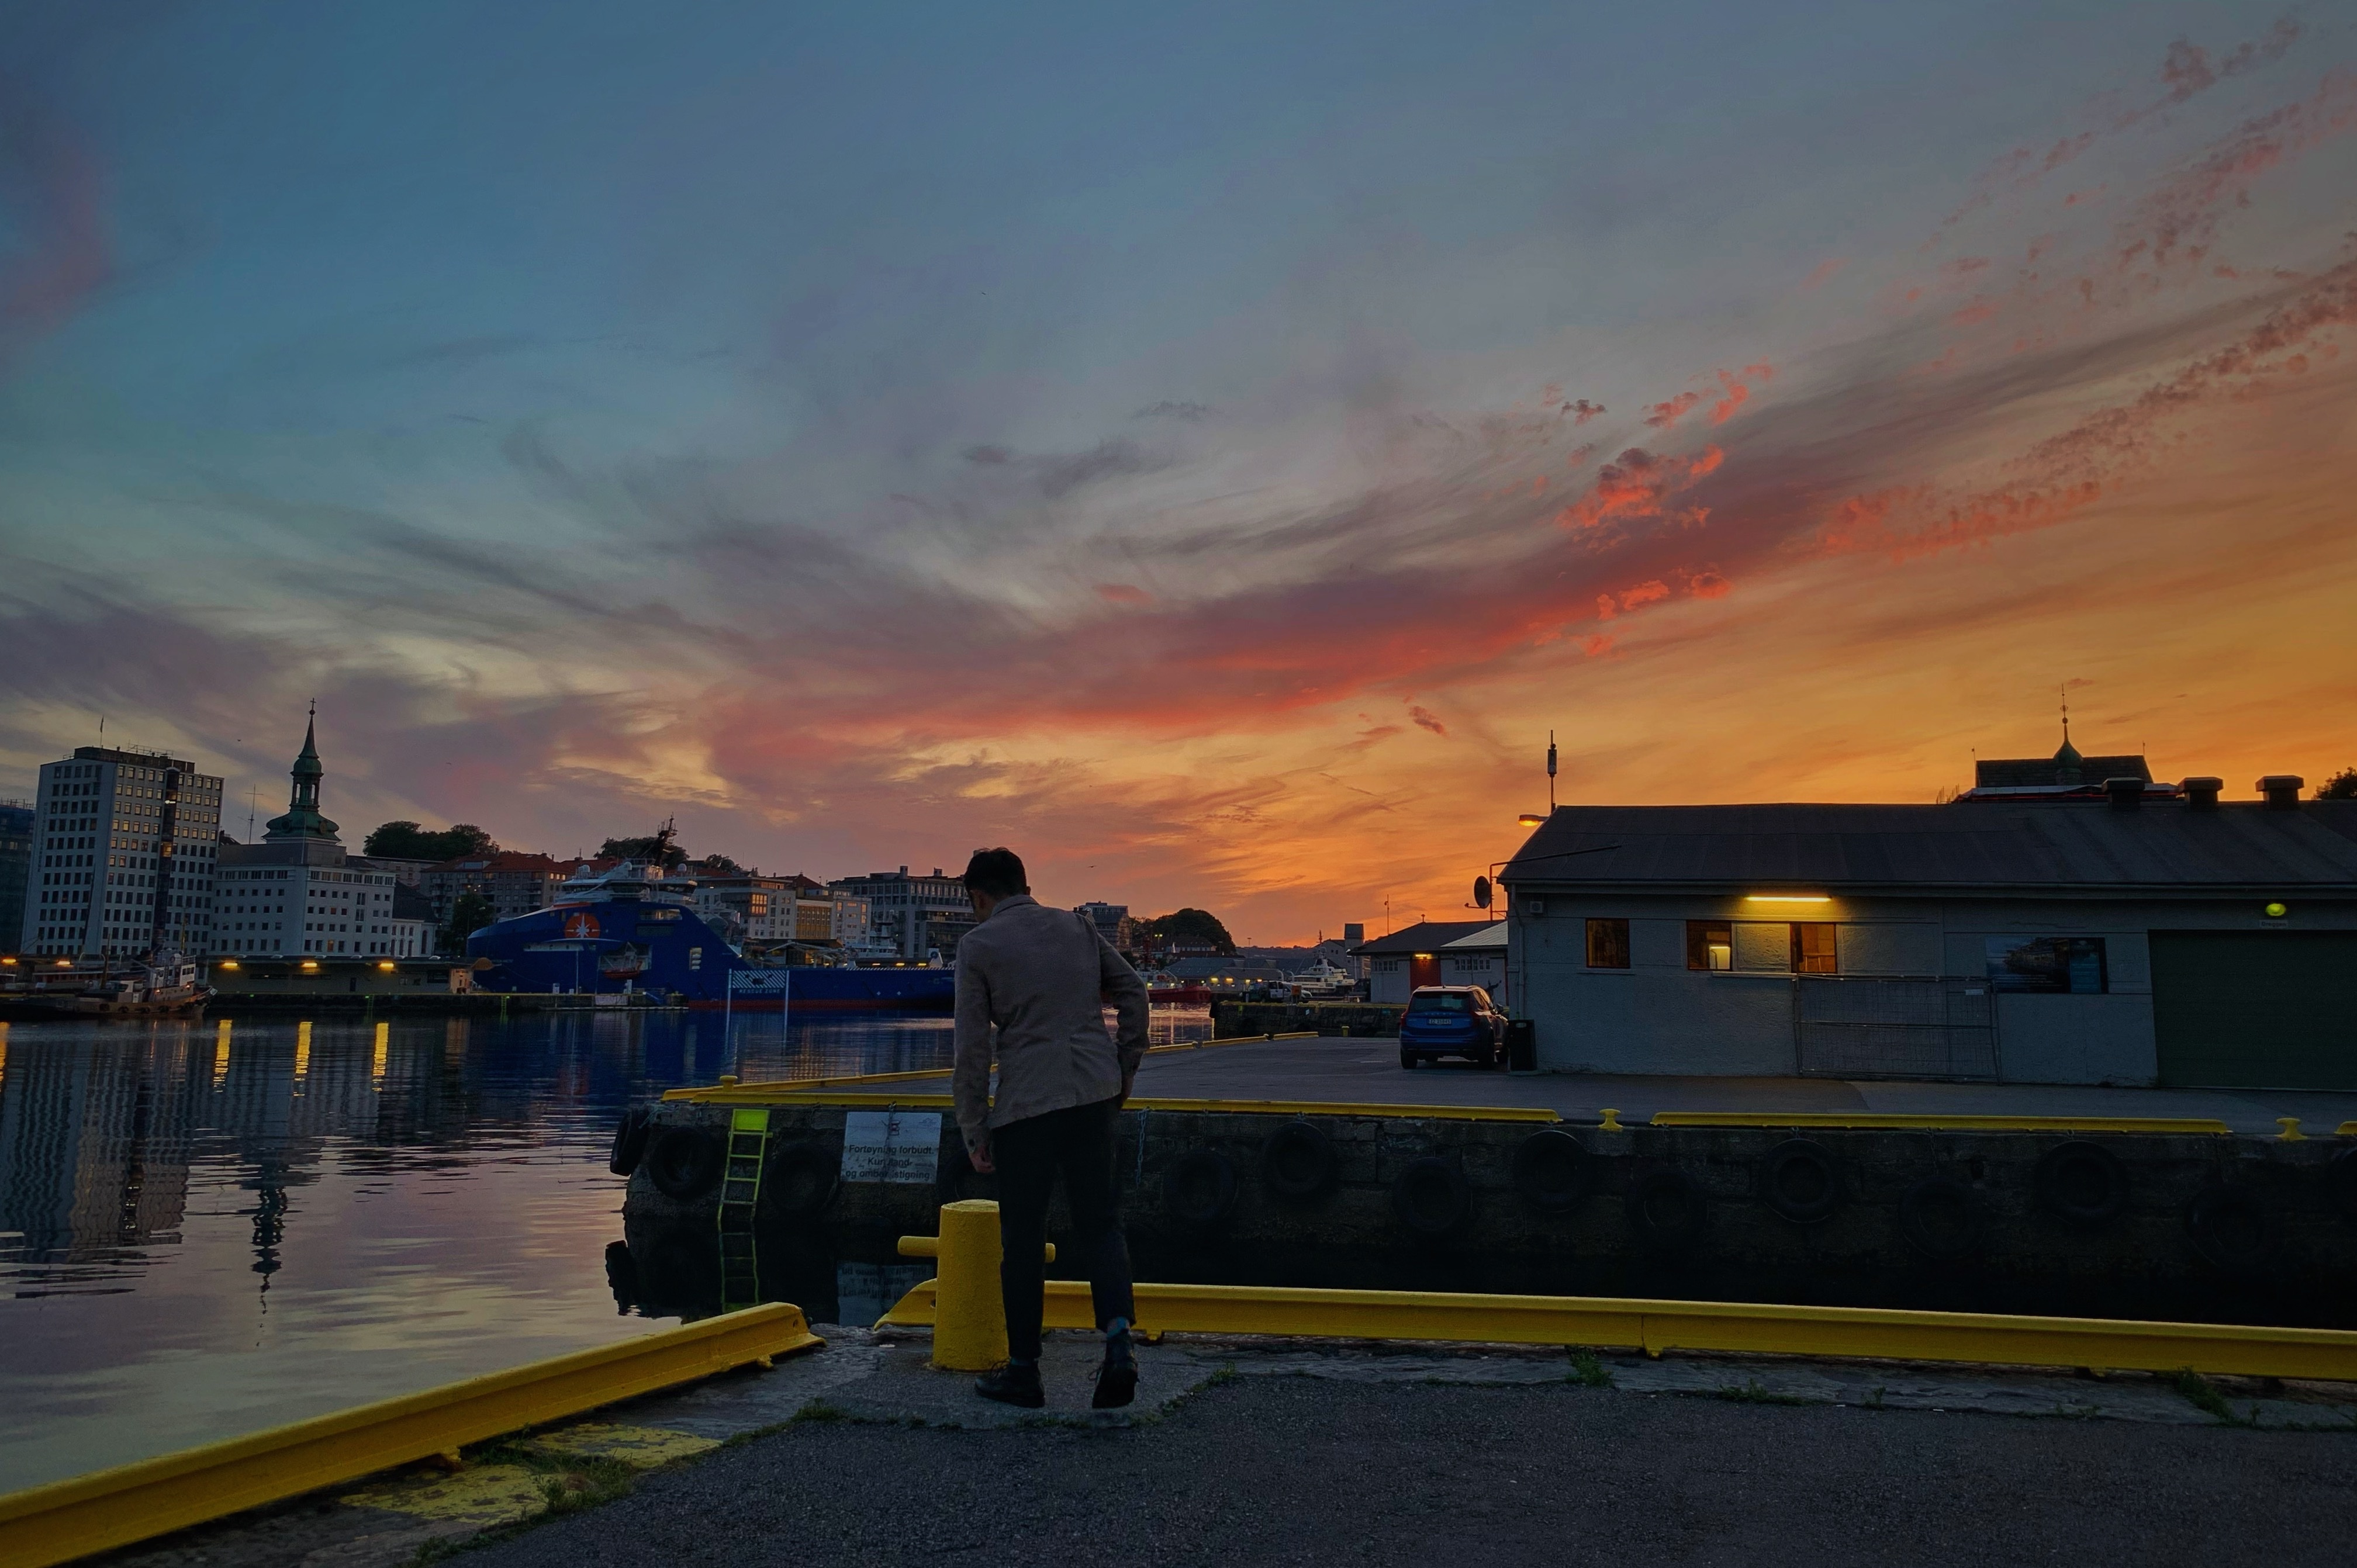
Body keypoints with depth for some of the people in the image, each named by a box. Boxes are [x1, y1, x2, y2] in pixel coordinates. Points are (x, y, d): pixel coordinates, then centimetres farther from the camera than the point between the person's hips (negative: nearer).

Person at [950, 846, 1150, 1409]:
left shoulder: (978, 944, -1)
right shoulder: (1078, 926, 11)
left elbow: (972, 1047, -5)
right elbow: (1133, 991, 10)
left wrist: (973, 1130, 1)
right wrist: (1125, 1072, 17)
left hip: (1026, 1101, -4)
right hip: (1096, 1092, 4)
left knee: (1022, 1238, 9)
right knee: (1097, 1220, 12)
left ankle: (1024, 1372, 19)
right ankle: (1118, 1344, -6)